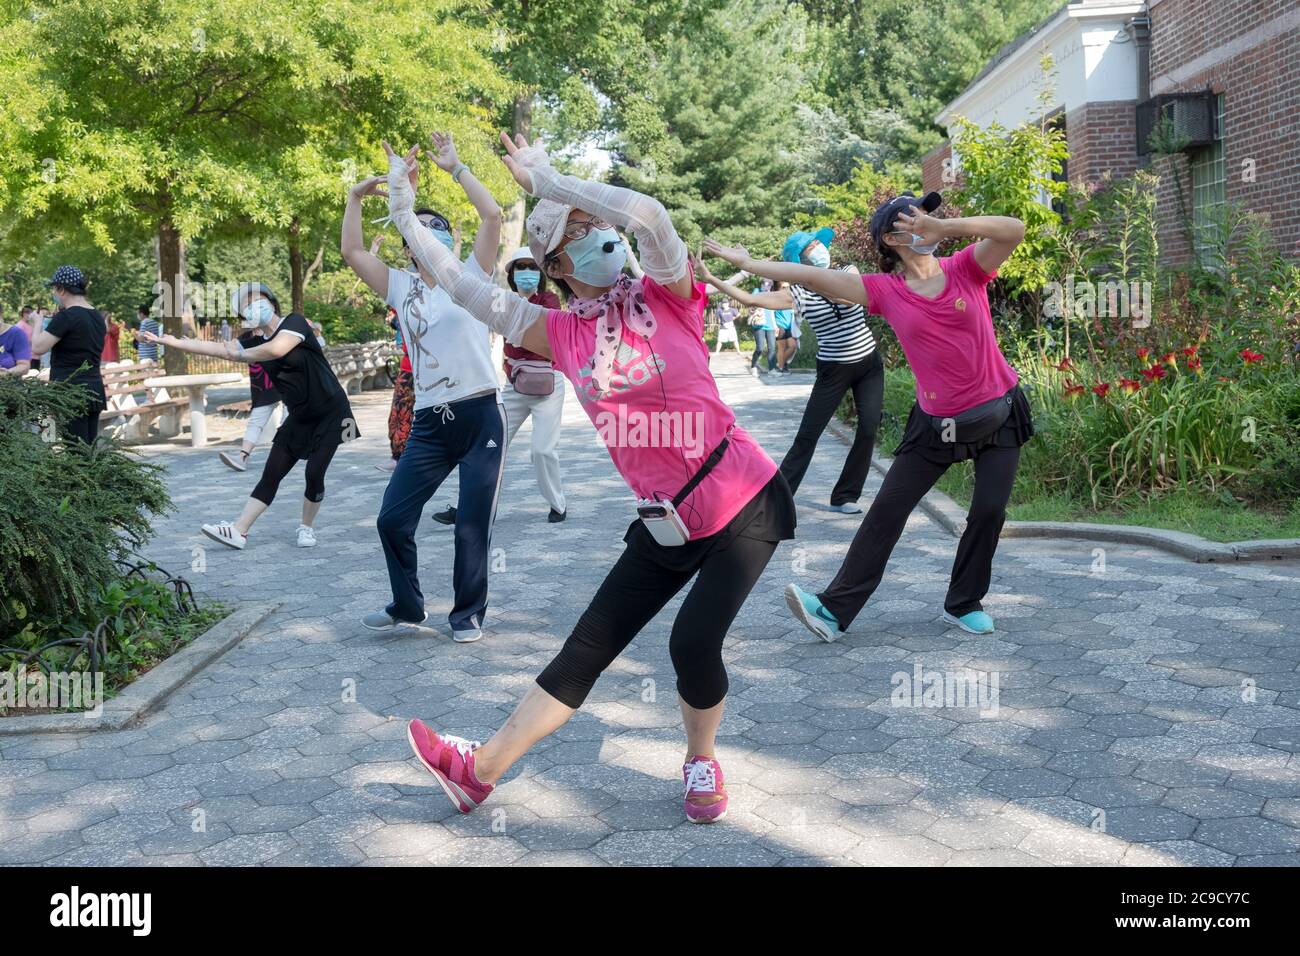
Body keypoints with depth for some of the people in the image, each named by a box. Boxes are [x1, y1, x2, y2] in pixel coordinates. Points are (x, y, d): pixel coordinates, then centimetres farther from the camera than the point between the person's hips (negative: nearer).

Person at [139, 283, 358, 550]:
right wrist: (167, 340, -1)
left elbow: (276, 349, -33)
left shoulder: (294, 323, -14)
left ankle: (307, 528, 10)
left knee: (314, 474, -12)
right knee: (270, 475, 0)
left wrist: (241, 355, -16)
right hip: (299, 417, 6)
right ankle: (239, 531, -4)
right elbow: (215, 347, 3)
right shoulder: (254, 341, 5)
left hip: (330, 413, -6)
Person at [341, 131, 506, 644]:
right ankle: (407, 606, 24)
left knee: (472, 524, 2)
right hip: (429, 424, 4)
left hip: (481, 416, -4)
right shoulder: (400, 286, 11)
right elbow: (352, 252, 5)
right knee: (393, 518, 3)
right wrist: (355, 197, 1)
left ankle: (468, 613, 20)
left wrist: (455, 167, -5)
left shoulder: (469, 275, 2)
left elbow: (493, 215, -9)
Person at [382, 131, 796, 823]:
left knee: (692, 643, -17)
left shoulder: (666, 296, -7)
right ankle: (480, 770, 17)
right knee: (585, 650, 5)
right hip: (665, 525, 4)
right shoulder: (561, 332, 3)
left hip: (744, 505, -4)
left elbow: (648, 214, -27)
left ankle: (701, 760, 13)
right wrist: (403, 211, 5)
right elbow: (462, 286, 4)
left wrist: (545, 178, -16)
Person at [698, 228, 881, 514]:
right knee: (807, 434, -3)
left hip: (868, 364, 2)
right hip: (832, 371, -2)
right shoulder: (797, 294, -7)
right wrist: (711, 278, -22)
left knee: (868, 430, -5)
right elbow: (750, 299, -15)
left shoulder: (849, 273, 2)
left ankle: (844, 497, 6)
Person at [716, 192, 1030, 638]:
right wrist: (746, 262, -6)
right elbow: (812, 277, -7)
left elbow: (1014, 229, -25)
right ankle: (835, 609, 0)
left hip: (1000, 411, 0)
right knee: (887, 509, -2)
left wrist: (943, 228, -36)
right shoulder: (885, 290, -7)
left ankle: (963, 604, 19)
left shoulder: (966, 268, -7)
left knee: (989, 511, -2)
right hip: (936, 423, 0)